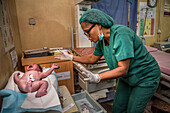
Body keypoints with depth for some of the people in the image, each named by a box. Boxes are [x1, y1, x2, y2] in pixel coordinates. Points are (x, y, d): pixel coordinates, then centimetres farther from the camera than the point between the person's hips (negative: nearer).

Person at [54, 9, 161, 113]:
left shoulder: (121, 34, -31)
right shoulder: (102, 40, -7)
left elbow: (123, 69, -34)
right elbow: (93, 59, 7)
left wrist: (98, 77, -44)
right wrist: (71, 57, 4)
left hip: (146, 78, -6)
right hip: (126, 78, 7)